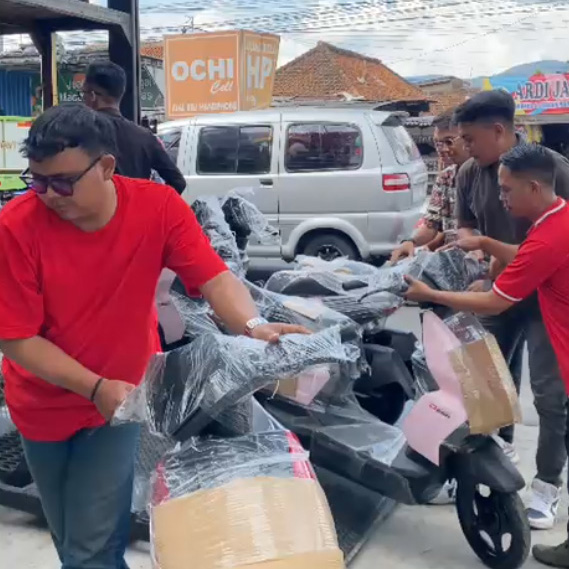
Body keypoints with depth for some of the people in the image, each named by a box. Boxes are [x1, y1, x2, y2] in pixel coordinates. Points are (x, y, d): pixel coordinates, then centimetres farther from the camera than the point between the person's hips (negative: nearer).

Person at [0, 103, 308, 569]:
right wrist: (95, 387, -28)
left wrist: (254, 328, -42)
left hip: (124, 396, -1)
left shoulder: (158, 207, -21)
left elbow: (215, 277, -22)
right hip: (45, 404, 1)